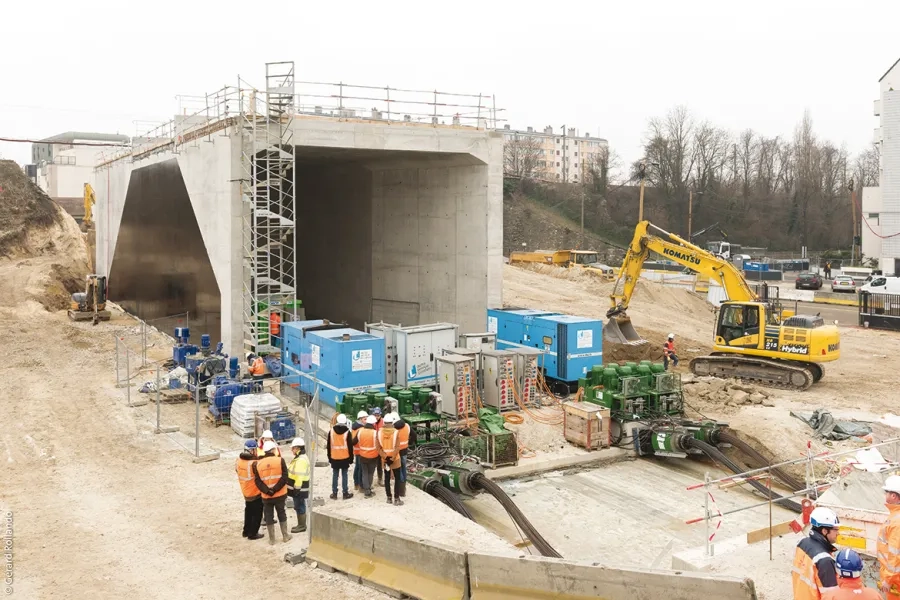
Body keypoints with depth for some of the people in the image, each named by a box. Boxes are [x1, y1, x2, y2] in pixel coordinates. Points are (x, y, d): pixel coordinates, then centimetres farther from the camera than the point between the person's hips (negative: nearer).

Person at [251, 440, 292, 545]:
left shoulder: (257, 464, -4)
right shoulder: (280, 460, -10)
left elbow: (258, 482, -9)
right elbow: (284, 478, -16)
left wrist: (267, 491, -12)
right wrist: (275, 489, -14)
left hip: (266, 496, 1)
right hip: (280, 494, 0)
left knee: (269, 517, 12)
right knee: (282, 514, 17)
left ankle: (272, 539, 17)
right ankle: (285, 536, 25)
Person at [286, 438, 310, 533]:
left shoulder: (301, 460, -22)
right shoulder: (299, 458, 14)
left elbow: (300, 476, -26)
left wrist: (297, 488, -24)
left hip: (299, 489, -11)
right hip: (297, 488, 11)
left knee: (299, 507, -2)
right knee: (298, 506, 17)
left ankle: (302, 526, 7)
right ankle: (300, 524, 26)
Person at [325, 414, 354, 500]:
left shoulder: (331, 431, 0)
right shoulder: (347, 431, -8)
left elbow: (328, 445, 5)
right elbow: (350, 446, -6)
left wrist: (329, 457, 13)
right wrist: (351, 458, 2)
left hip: (334, 457, 2)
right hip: (345, 457, -2)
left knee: (335, 475, 8)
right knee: (344, 475, 4)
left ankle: (334, 493, 10)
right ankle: (345, 493, 6)